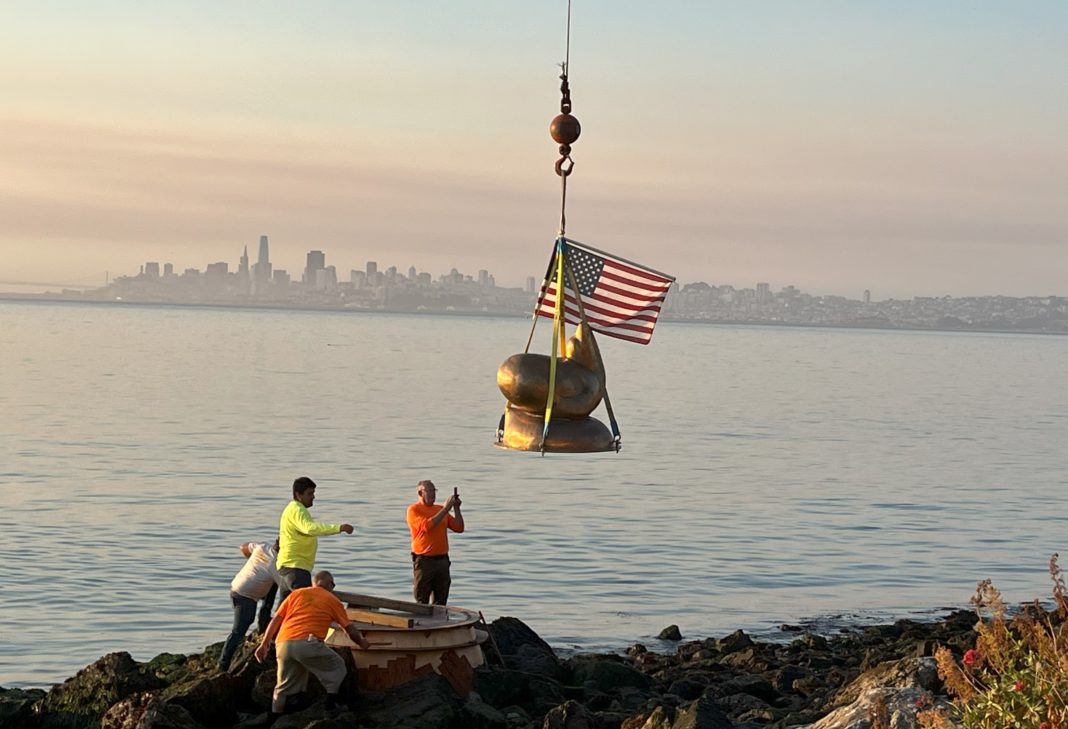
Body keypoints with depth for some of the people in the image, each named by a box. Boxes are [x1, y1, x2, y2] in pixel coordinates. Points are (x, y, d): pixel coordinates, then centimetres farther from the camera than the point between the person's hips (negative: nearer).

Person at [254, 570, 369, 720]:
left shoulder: (296, 594, 24)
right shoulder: (332, 600, 16)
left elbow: (276, 619, 17)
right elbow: (349, 629, 19)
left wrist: (264, 644, 19)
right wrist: (362, 642, 37)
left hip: (283, 644, 4)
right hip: (308, 644, -4)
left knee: (283, 686, 20)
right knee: (337, 667, 19)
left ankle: (272, 722, 19)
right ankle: (331, 706, 11)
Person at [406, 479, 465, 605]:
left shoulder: (440, 509, 14)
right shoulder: (413, 510, -3)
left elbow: (459, 528, 12)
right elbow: (427, 526, -19)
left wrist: (456, 508, 0)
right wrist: (445, 509, -16)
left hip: (442, 560, 5)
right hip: (424, 561, -5)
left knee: (440, 603, 7)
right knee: (422, 603, -3)